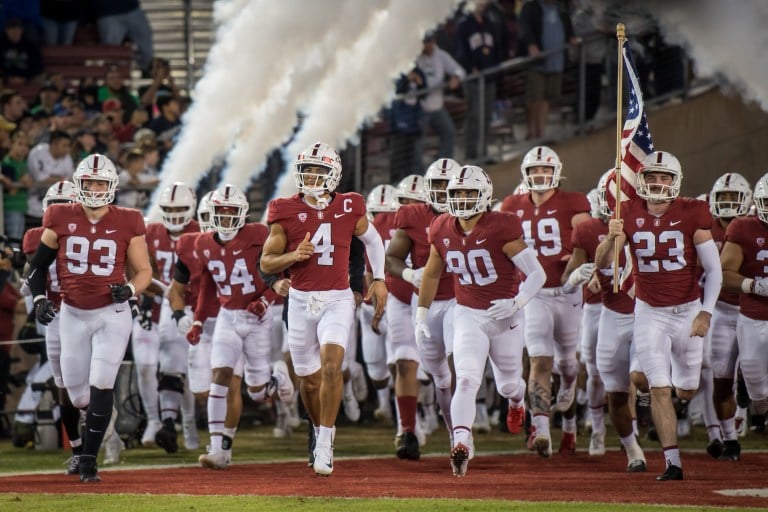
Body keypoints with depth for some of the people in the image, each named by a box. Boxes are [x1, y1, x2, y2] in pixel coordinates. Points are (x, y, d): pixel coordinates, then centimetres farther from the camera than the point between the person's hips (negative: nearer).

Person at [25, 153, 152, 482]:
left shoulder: (127, 223, -6)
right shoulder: (61, 219, -3)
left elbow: (144, 270, 2)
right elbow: (39, 264, 8)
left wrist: (129, 289, -18)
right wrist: (39, 298, -6)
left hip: (112, 314, -2)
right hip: (73, 315, 2)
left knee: (101, 384, -12)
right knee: (76, 392, 7)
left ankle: (89, 460, -5)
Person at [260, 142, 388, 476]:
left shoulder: (349, 209, -1)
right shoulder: (287, 212, -3)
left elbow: (372, 239, 19)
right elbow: (266, 263, 0)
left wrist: (379, 279, 12)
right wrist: (293, 256, -20)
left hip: (337, 300, -1)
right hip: (301, 301, 1)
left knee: (330, 365, -21)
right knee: (309, 379, 9)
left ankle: (325, 445, -16)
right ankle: (320, 432, 36)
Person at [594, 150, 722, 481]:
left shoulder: (691, 214, -9)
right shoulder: (629, 214, -4)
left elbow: (714, 270, -5)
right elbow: (602, 264, -8)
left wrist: (705, 313, -14)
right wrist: (611, 238, -29)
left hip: (687, 311, 0)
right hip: (649, 314, 0)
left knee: (686, 392, 9)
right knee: (660, 389, -11)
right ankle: (672, 462, -8)